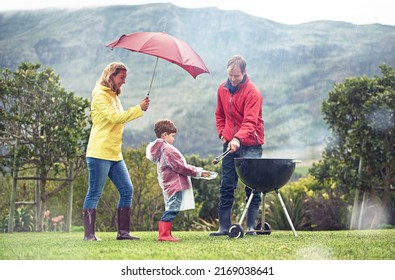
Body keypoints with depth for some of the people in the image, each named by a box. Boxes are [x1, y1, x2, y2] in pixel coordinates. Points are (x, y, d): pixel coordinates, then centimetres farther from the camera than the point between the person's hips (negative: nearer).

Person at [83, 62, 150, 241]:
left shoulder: (113, 96, 20)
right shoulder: (100, 95, -9)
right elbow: (115, 117, -20)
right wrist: (139, 109, -19)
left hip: (115, 154, 9)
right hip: (100, 152, -9)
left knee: (127, 190, 4)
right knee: (94, 193, -5)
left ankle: (123, 232, 8)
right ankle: (89, 234, -1)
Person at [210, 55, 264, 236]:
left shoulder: (252, 92, -13)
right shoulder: (222, 89, 7)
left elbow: (250, 121, -22)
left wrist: (238, 138, -36)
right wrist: (222, 133, 5)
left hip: (250, 145, -5)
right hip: (230, 143, 5)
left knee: (251, 186, -2)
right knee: (226, 186, 3)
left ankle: (251, 226, 2)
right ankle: (224, 226, 6)